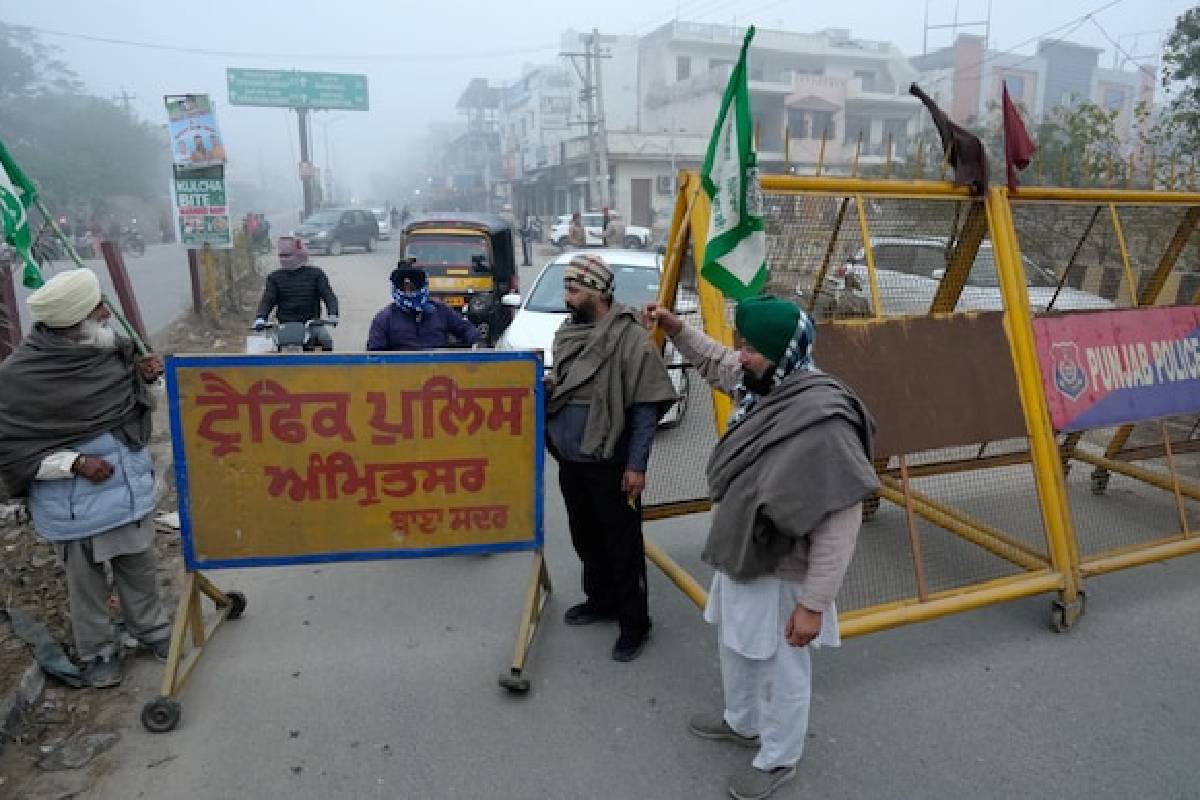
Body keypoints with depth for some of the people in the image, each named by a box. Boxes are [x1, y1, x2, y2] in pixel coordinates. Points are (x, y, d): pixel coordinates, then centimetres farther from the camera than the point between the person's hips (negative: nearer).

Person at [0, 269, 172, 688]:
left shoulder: (108, 348, -6)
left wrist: (142, 375, -9)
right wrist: (74, 462, -24)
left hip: (131, 489, 5)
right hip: (75, 507, -4)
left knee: (141, 569, 20)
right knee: (87, 585, 16)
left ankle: (152, 628, 42)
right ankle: (97, 653, 37)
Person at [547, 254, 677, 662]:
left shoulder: (630, 338, -16)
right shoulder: (566, 333, 6)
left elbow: (646, 409, -15)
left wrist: (636, 466, -16)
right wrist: (545, 387, -5)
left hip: (611, 466, -7)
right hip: (570, 462, 7)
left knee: (622, 546, 6)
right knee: (585, 538, 21)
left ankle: (634, 623, 21)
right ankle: (600, 599, 41)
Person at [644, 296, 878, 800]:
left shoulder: (824, 420, -31)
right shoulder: (762, 388, -4)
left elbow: (839, 526, -28)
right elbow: (715, 364, 19)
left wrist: (813, 603, -23)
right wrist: (676, 329, 4)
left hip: (780, 576, -9)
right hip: (740, 561, 9)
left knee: (782, 674, 15)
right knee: (736, 650, 29)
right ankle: (741, 723, 54)